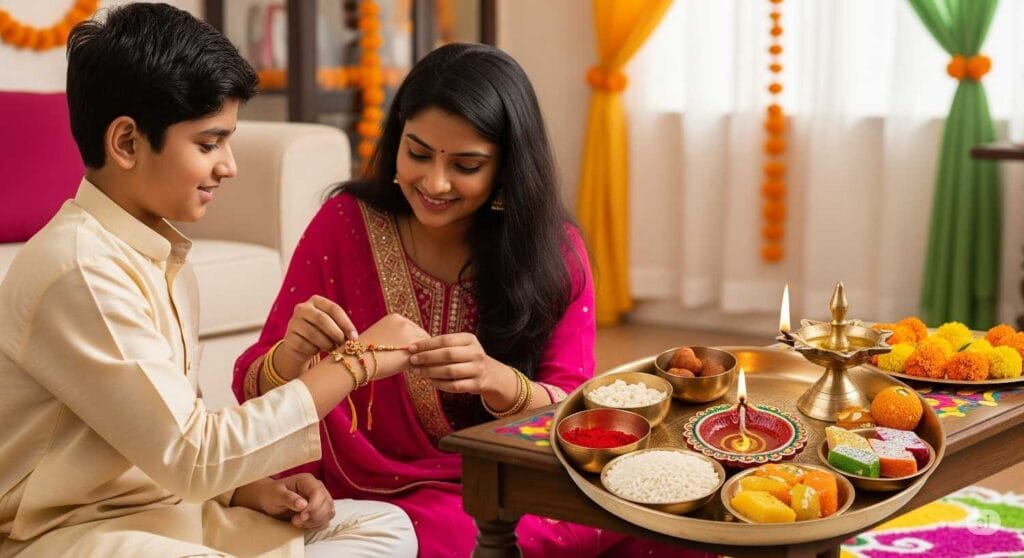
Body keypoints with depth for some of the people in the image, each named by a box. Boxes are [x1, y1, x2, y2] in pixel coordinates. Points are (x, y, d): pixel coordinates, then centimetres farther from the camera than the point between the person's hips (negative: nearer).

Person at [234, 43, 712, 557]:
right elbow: (256, 394, -4)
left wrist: (498, 381, -29)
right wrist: (291, 357, -28)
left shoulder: (555, 250, -1)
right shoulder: (346, 224, -5)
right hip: (385, 495, -2)